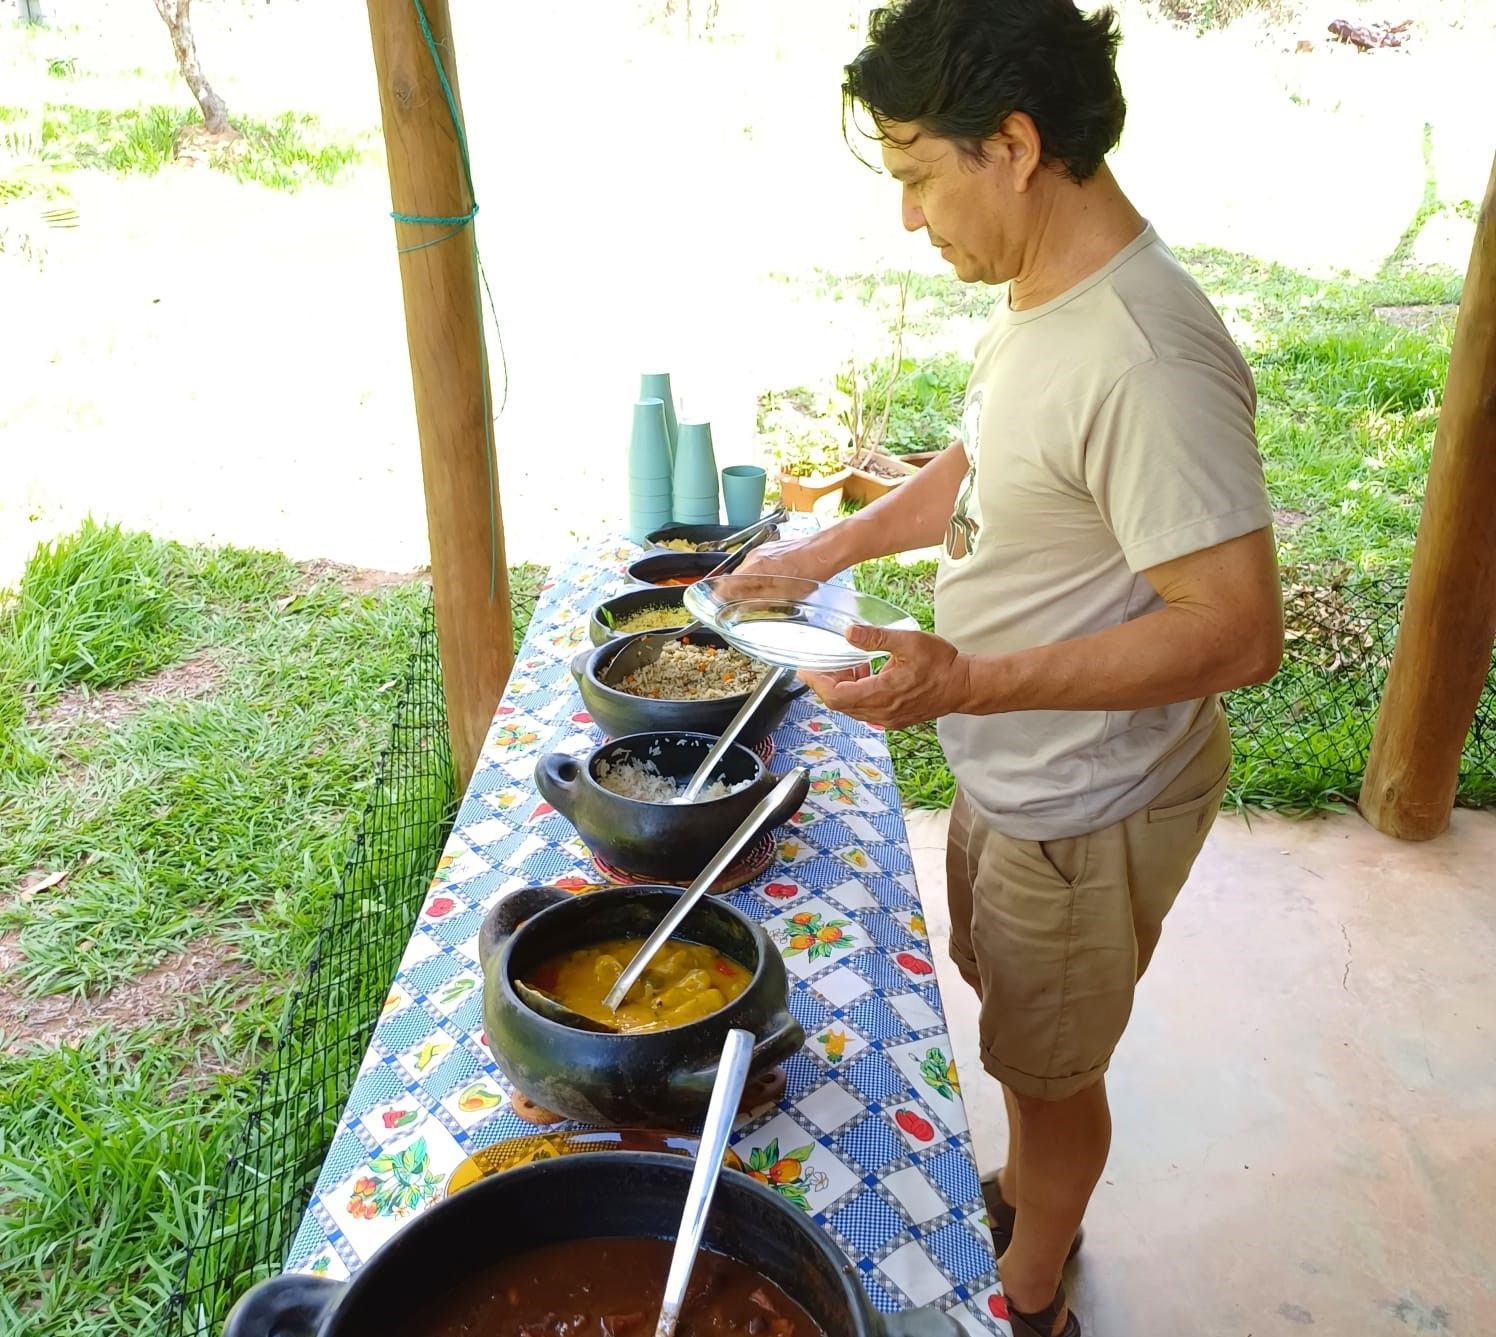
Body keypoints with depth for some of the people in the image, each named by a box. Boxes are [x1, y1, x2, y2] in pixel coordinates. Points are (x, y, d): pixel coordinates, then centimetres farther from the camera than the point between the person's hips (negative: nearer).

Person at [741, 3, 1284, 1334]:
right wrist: (826, 550, 9)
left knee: (1051, 1064, 15)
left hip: (1087, 811, -9)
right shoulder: (1037, 296, 0)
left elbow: (1237, 629, -31)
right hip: (1012, 771, 9)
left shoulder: (1146, 359, -31)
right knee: (1013, 1023, 28)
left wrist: (966, 683, -35)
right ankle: (1024, 1202, 56)